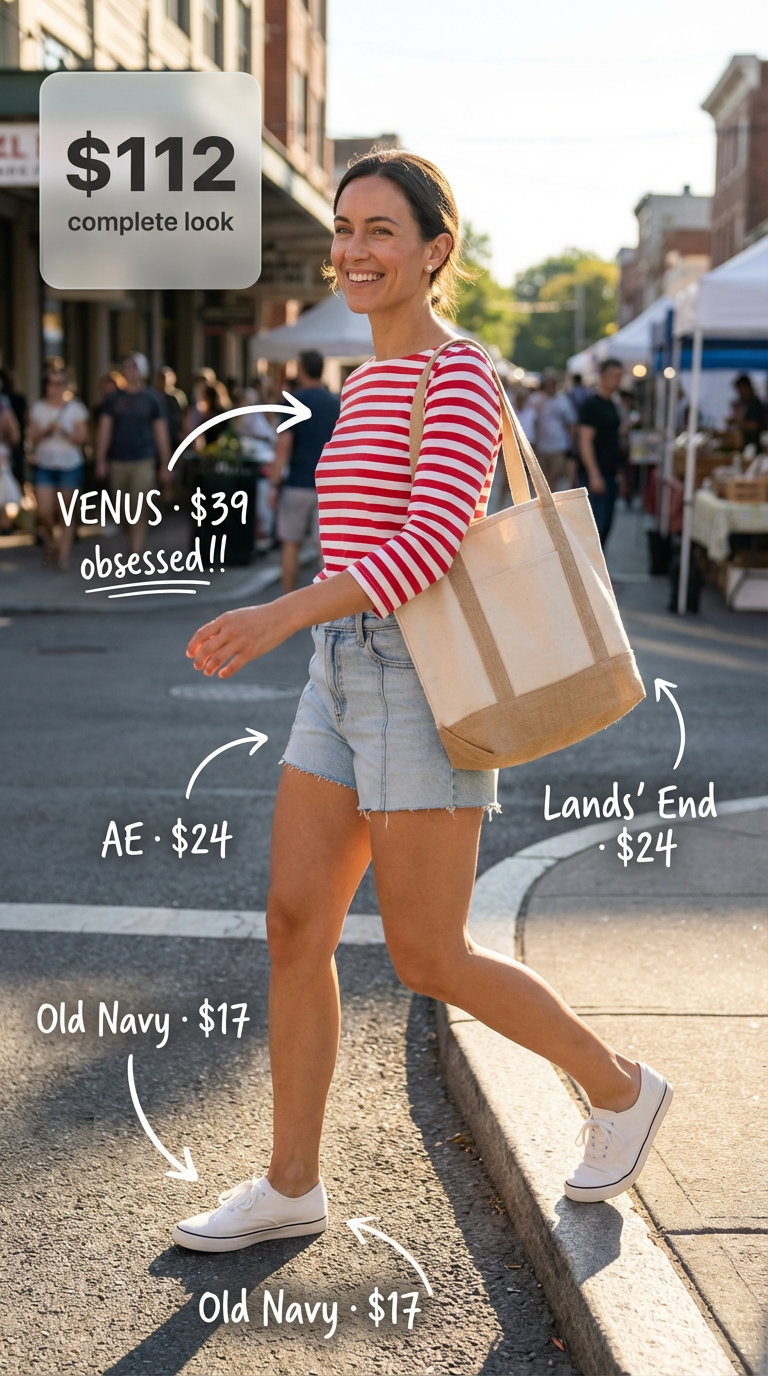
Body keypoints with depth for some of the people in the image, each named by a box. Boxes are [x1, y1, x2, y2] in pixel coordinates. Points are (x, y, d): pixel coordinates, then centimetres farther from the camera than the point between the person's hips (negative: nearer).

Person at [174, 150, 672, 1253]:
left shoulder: (458, 376, -12)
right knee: (294, 925, 4)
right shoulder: (372, 383, 16)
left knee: (426, 960, -2)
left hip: (420, 684, -9)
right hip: (346, 679, 9)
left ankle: (618, 1088, 20)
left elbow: (430, 546, -24)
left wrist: (285, 614, -31)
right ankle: (290, 1187, 14)